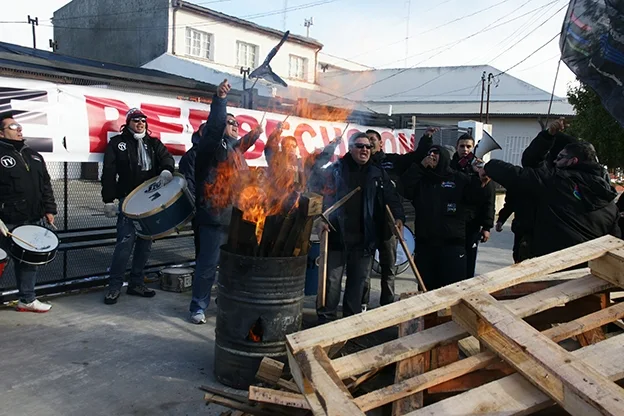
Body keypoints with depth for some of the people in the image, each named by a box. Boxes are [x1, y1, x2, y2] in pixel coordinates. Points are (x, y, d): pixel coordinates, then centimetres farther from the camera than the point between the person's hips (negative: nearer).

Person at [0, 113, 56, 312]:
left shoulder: (33, 155, 15)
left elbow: (46, 185, 17)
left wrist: (49, 209, 10)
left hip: (33, 220, 6)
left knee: (31, 260, 12)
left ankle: (27, 299, 24)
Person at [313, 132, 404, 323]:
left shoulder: (378, 174, 12)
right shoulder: (335, 170, 2)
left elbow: (391, 197, 10)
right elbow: (322, 196, -1)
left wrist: (399, 217, -6)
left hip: (365, 237, 3)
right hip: (337, 235, -3)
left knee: (358, 280, 10)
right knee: (332, 279, 1)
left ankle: (352, 318, 23)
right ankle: (326, 318, 13)